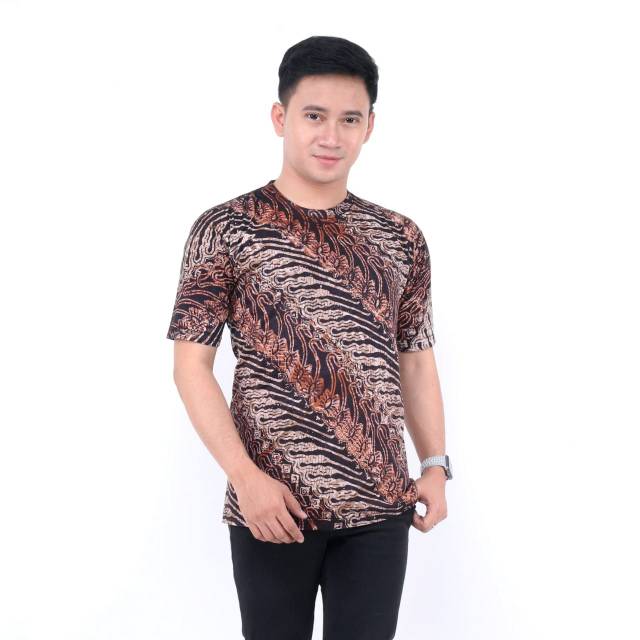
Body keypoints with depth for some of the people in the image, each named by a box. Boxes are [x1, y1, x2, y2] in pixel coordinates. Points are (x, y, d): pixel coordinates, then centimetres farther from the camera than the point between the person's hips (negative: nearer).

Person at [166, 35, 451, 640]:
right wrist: (246, 476, -13)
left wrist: (435, 465, 3)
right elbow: (191, 366, -4)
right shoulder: (224, 230, -2)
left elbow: (415, 361, 13)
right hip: (271, 506, -2)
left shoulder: (401, 238, 8)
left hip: (380, 505, 3)